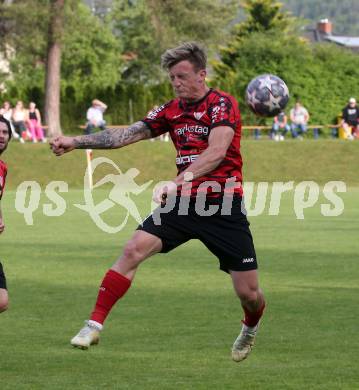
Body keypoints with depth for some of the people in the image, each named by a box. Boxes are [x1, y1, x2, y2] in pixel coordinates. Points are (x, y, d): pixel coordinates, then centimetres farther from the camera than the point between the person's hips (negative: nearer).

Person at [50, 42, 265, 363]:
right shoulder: (172, 111, 10)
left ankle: (251, 326, 35)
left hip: (224, 206, -5)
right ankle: (95, 324, -13)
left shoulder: (222, 104, -11)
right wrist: (75, 142, -1)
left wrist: (179, 181, -39)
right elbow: (127, 134, 8)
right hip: (183, 202, 5)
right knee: (133, 250, -17)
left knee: (248, 292, -1)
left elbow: (216, 151, -25)